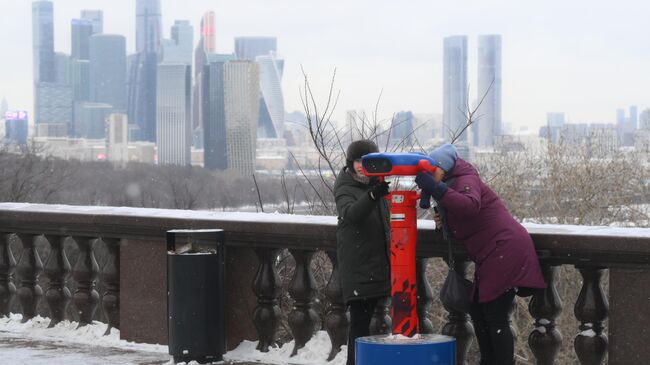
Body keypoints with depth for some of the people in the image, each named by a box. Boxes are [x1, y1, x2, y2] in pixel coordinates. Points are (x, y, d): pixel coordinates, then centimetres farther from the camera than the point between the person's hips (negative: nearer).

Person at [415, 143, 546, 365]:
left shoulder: (465, 181, -11)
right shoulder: (455, 184, 20)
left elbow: (471, 206, -34)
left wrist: (435, 189, -39)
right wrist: (445, 222, 0)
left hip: (505, 251, -11)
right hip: (491, 257, 11)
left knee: (495, 317, -8)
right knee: (478, 312, 16)